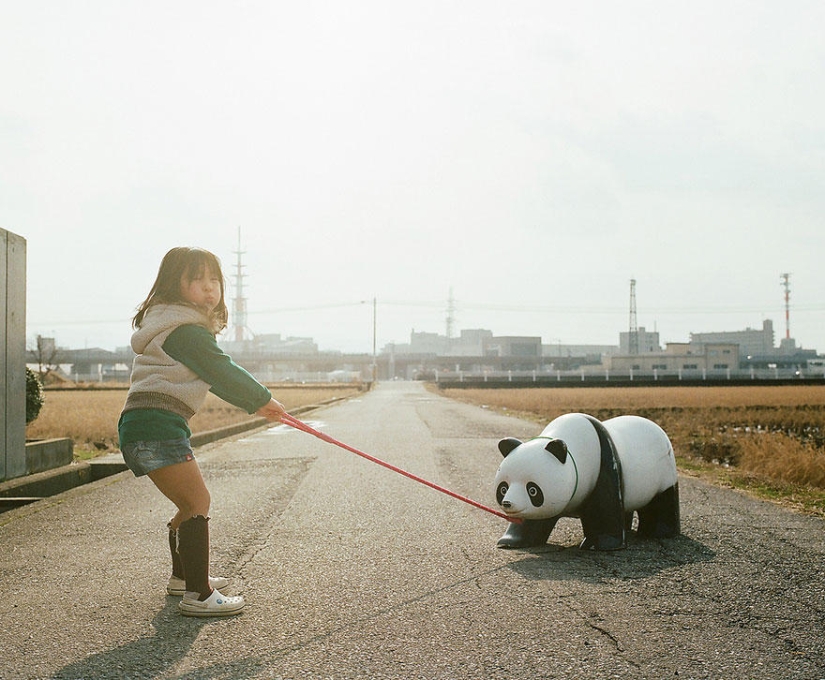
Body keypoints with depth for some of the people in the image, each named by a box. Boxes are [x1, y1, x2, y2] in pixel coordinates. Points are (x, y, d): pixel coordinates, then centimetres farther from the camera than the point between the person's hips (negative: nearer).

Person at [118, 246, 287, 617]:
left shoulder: (185, 328, 22)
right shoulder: (185, 330, -12)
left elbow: (214, 376, 29)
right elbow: (223, 371, -9)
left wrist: (254, 404, 30)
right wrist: (263, 398, 6)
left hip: (141, 429, 11)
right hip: (156, 425, -11)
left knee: (191, 503, 23)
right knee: (197, 502, -13)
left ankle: (182, 575, 39)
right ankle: (197, 595, -17)